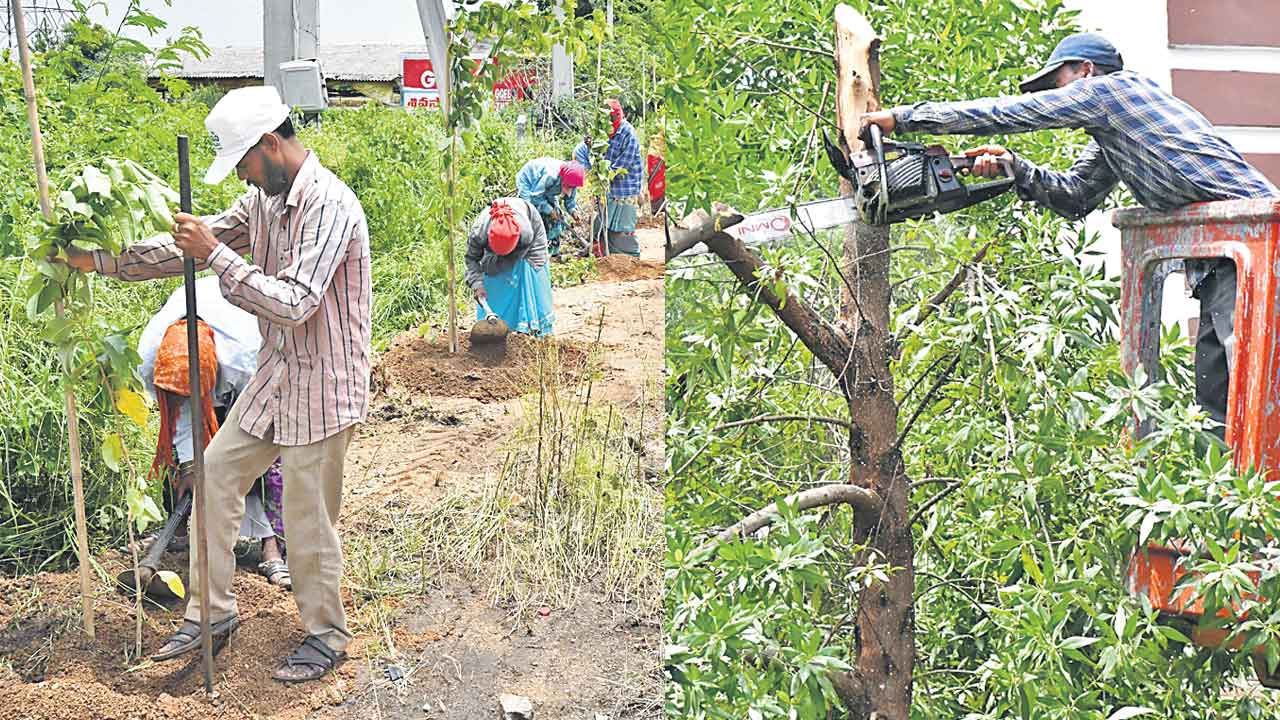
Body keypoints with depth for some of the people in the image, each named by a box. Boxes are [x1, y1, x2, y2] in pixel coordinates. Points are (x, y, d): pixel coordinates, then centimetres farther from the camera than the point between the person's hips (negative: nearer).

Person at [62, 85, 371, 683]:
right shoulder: (264, 199, 5)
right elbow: (188, 247, 12)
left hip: (322, 384, -9)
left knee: (307, 516, 1)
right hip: (275, 375, 9)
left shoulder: (328, 206, -24)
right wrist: (100, 260, 7)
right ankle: (212, 611, 25)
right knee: (217, 472, 12)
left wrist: (216, 254, -28)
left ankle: (327, 635, 20)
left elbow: (293, 304, -31)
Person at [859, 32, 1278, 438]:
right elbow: (1074, 198, 23)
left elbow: (1004, 113, -4)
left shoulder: (1108, 87, -4)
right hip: (1217, 258, 11)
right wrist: (1015, 167, 8)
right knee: (1213, 393, 7)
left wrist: (902, 118, 0)